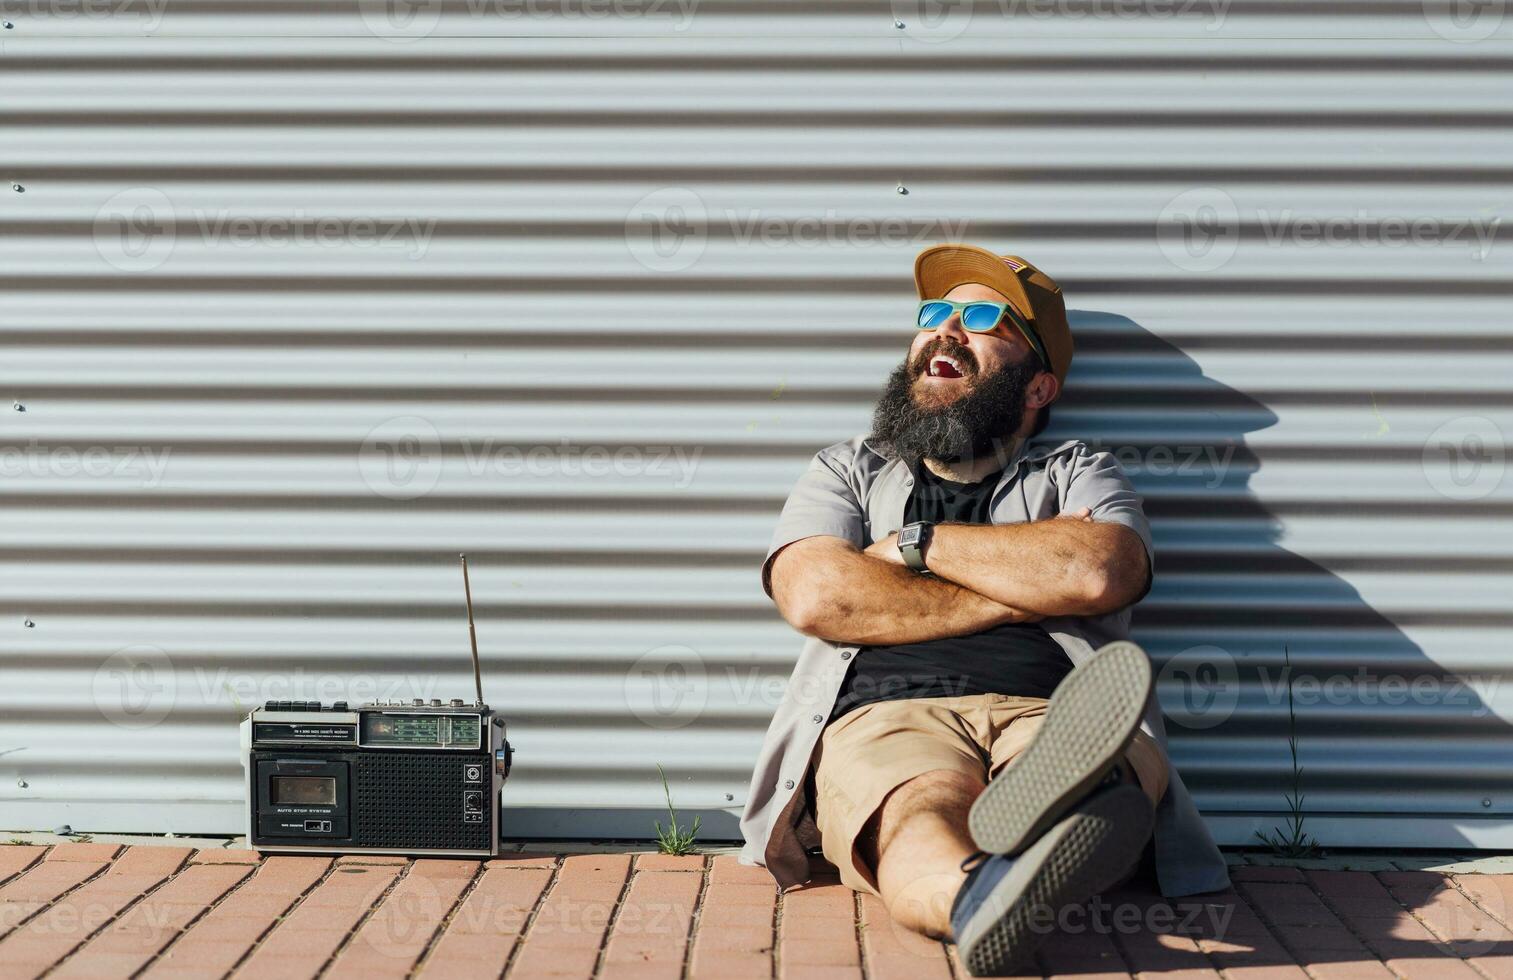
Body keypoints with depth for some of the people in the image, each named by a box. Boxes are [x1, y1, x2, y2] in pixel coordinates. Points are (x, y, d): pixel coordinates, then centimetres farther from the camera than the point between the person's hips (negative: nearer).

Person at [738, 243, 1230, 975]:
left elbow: (1099, 571, 0)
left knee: (1121, 777, -37)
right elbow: (817, 598, 5)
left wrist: (918, 542, 8)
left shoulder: (1078, 475, 27)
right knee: (919, 814, -38)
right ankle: (982, 895, -71)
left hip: (1050, 714, 1)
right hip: (885, 717, 0)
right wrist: (1023, 597, 4)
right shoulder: (847, 472, 28)